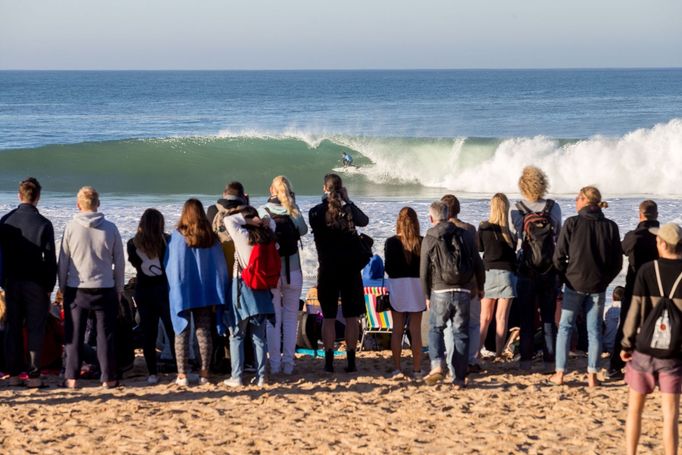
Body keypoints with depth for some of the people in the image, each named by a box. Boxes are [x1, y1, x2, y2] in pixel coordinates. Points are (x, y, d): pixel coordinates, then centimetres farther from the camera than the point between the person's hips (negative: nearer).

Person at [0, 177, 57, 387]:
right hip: (35, 283, -3)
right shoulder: (43, 224, -10)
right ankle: (34, 375, -1)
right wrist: (49, 286, 0)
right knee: (35, 329, 2)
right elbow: (50, 258, -9)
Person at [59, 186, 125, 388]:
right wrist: (119, 288, 15)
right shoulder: (110, 228, -2)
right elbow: (119, 261, 4)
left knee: (74, 335, 7)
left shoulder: (71, 227, -5)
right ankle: (108, 378, 6)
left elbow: (63, 260, 0)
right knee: (105, 334, 6)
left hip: (76, 289, 0)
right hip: (104, 289, 0)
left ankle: (71, 377, 6)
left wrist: (62, 286, 10)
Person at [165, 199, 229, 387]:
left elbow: (169, 265, -5)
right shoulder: (210, 238, -1)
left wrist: (174, 286, 7)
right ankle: (204, 373, 10)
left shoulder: (177, 236, -11)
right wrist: (219, 293, 11)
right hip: (205, 292, 3)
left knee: (182, 333, 3)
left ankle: (183, 374, 1)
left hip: (182, 292, -3)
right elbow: (220, 266, 4)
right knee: (204, 332, 9)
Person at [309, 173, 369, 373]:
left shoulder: (316, 212, -6)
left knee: (329, 317, 5)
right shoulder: (348, 210, -6)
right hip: (350, 268, 0)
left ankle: (329, 361, 1)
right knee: (351, 317, 6)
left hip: (327, 269, 0)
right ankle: (351, 361, 5)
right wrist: (347, 201, 11)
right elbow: (364, 221, 10)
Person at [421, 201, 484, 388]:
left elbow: (424, 271, 2)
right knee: (460, 333, 7)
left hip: (440, 291, -2)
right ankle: (459, 378, 6)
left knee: (435, 329, 12)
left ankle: (436, 365, -11)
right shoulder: (465, 235, 5)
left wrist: (427, 295, 14)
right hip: (463, 292, 2)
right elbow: (478, 264, 7)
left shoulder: (429, 239, -1)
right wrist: (480, 287, 21)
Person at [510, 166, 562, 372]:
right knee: (548, 317, 8)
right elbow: (559, 237, 6)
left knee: (526, 317, 7)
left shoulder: (515, 210, -8)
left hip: (525, 271, -1)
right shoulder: (553, 208, -5)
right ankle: (549, 360, 6)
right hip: (549, 271, 1)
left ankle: (526, 359, 5)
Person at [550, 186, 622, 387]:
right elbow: (617, 261, 2)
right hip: (598, 287, 2)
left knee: (565, 327, 9)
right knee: (594, 330, 8)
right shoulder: (610, 226, 0)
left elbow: (559, 256, -7)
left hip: (574, 284, -2)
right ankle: (592, 375, 7)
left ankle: (560, 373, 6)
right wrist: (604, 280, 13)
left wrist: (566, 276, 8)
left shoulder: (572, 223, -8)